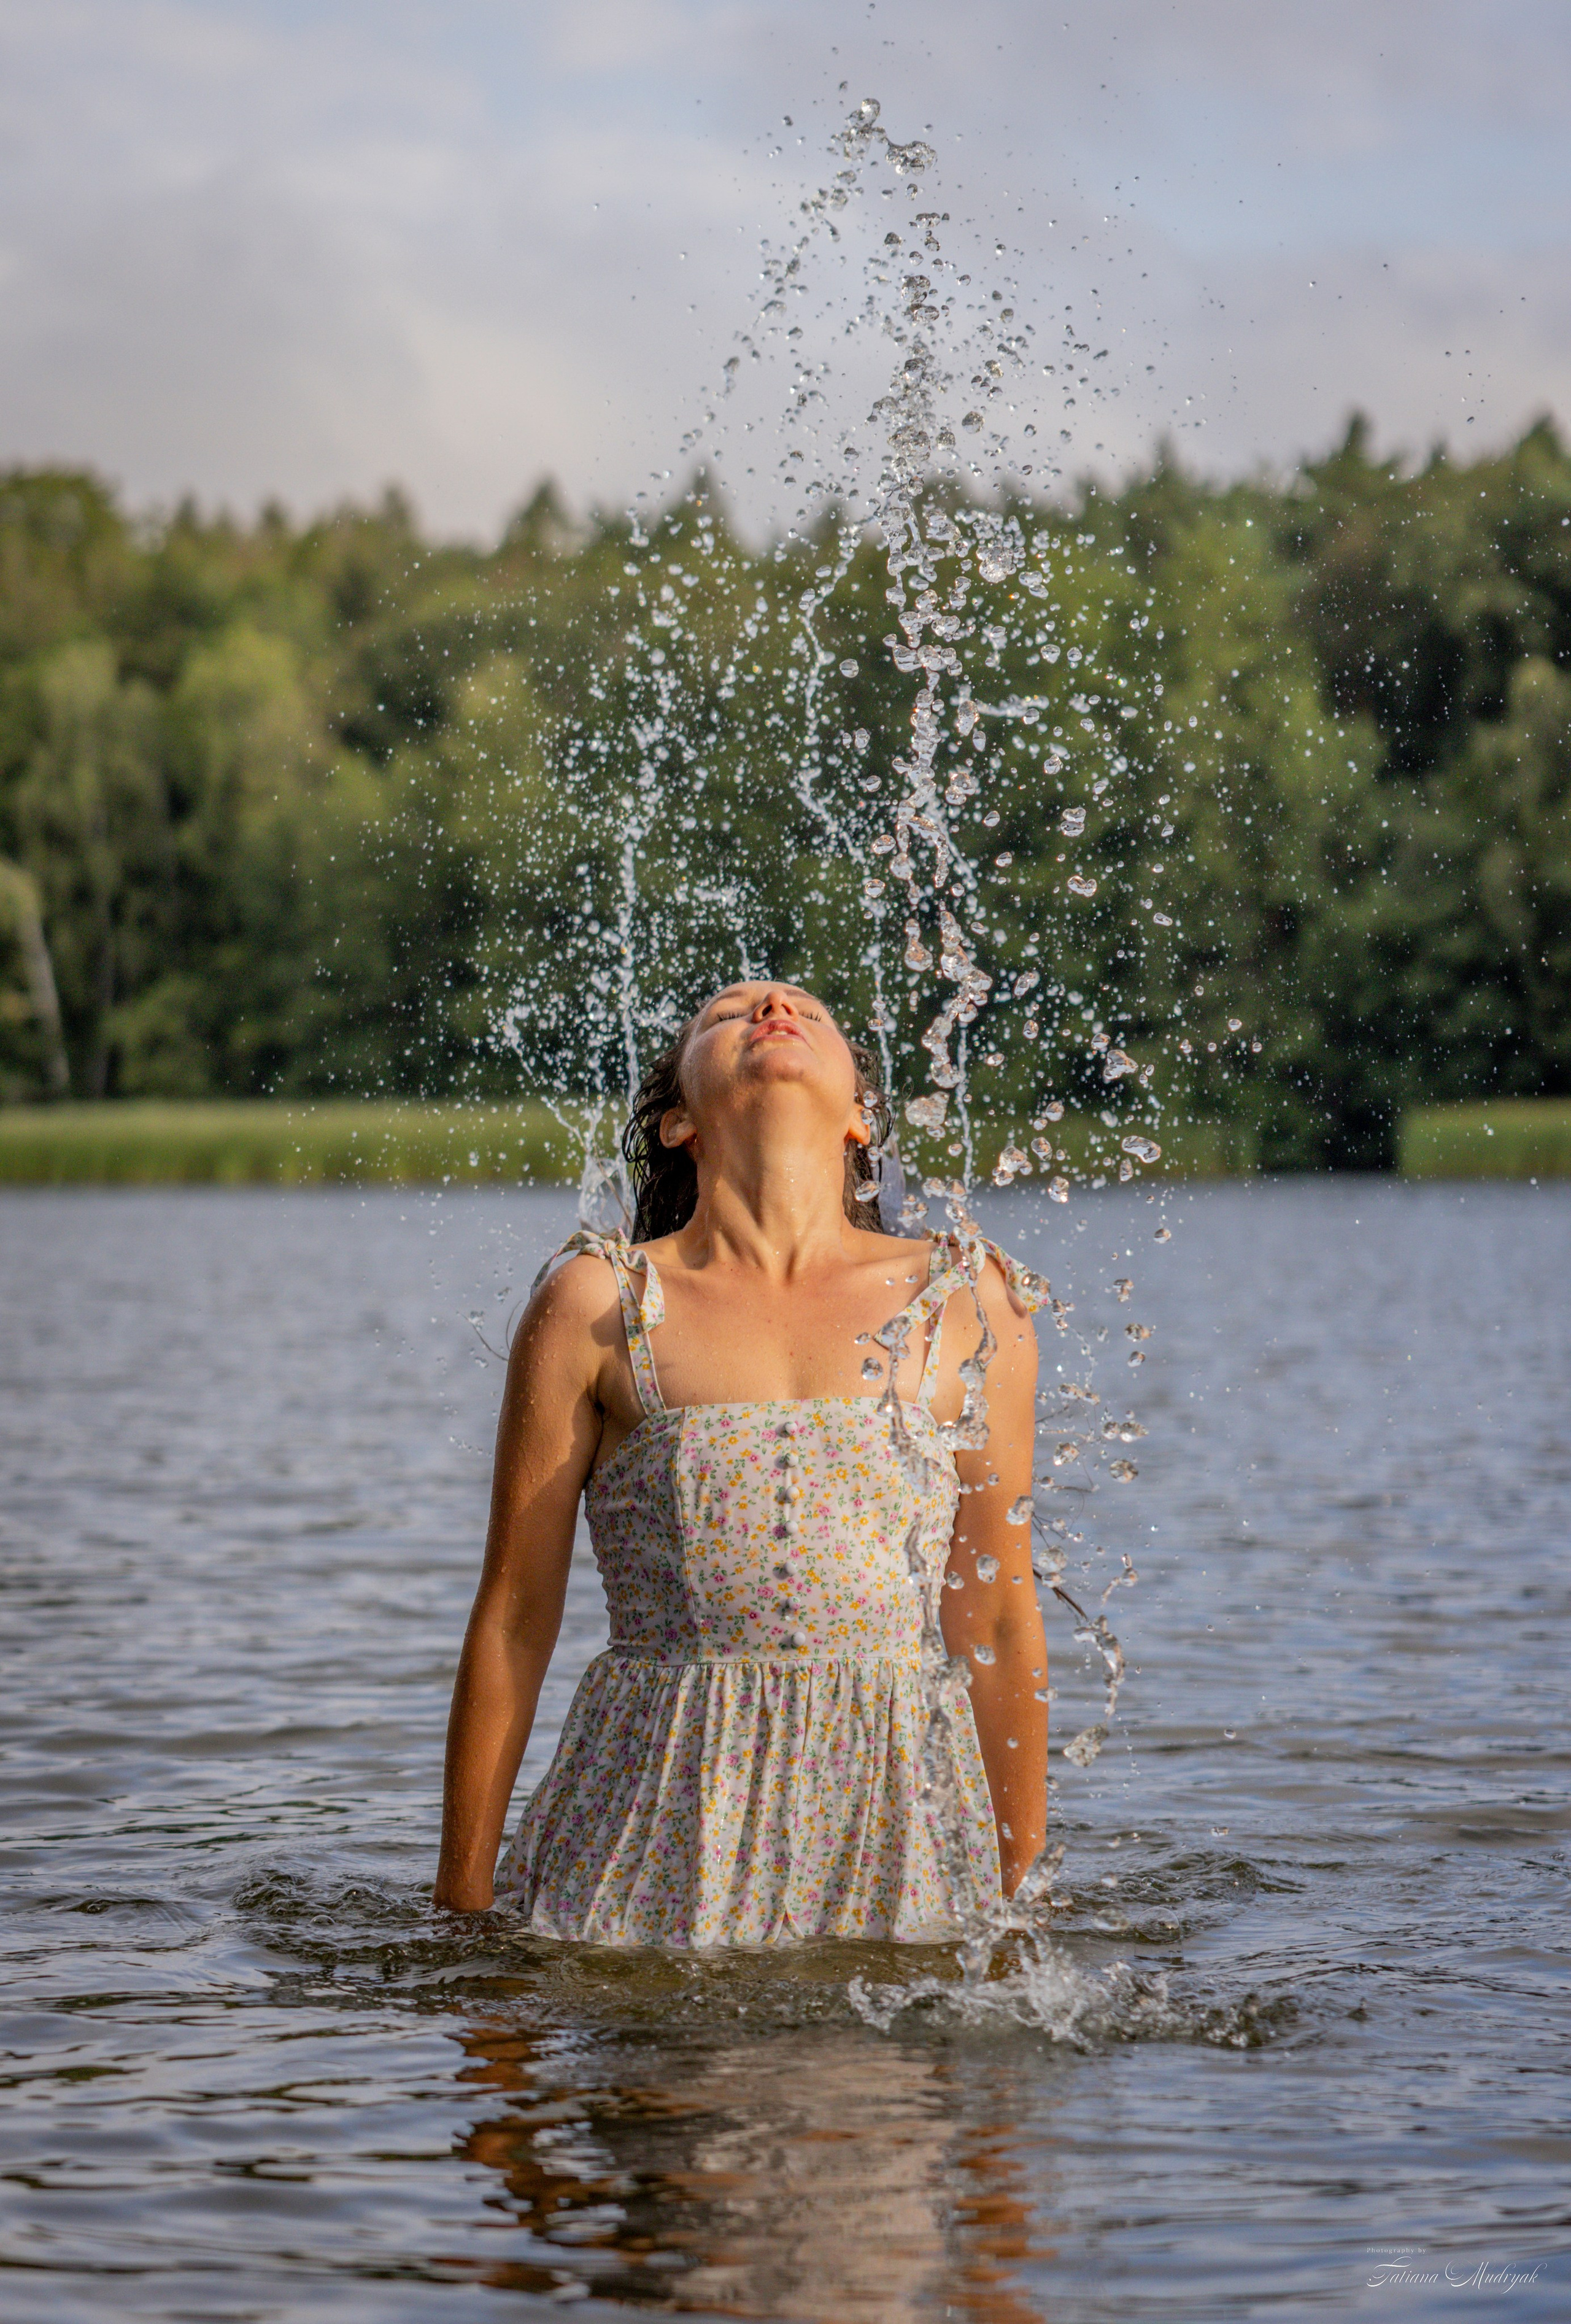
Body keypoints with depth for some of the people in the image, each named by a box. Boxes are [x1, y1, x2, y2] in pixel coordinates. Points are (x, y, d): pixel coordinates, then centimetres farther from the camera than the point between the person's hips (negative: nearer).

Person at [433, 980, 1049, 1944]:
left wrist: (1017, 1900, 14)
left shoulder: (969, 1305, 6)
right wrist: (463, 1905, 6)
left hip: (897, 1835, 2)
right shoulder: (599, 1304, 2)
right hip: (659, 1844, -1)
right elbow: (512, 1620, 5)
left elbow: (999, 1624, 11)